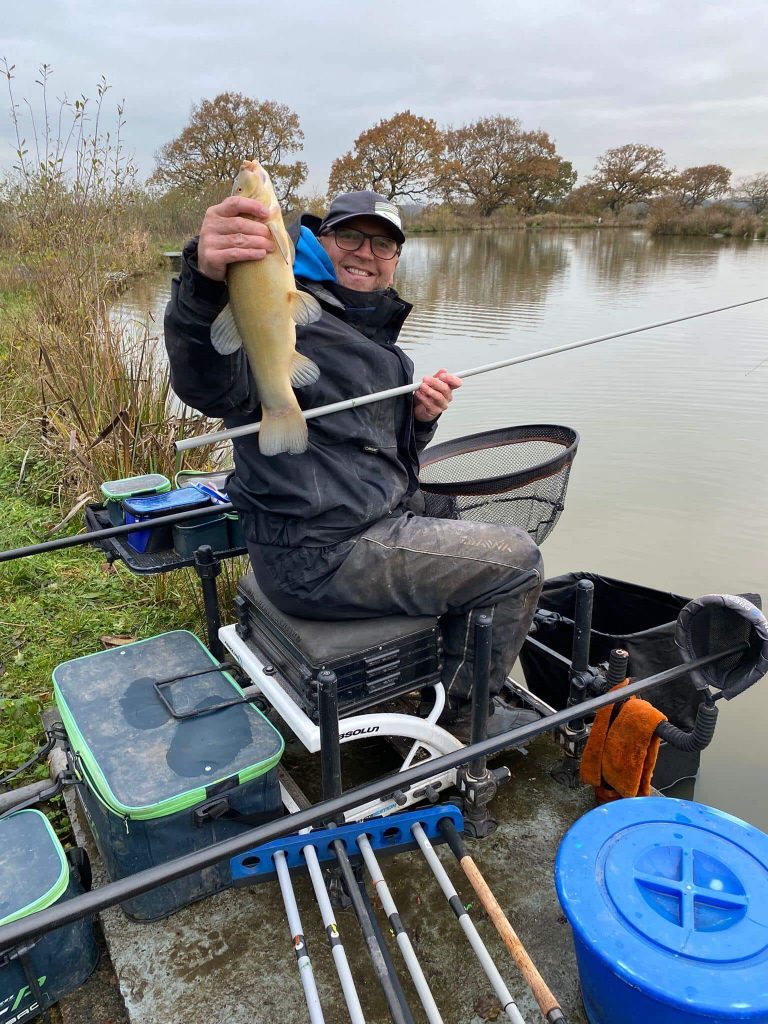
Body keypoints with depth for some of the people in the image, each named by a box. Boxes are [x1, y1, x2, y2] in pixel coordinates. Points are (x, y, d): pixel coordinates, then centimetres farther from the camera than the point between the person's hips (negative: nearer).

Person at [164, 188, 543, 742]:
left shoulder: (374, 334, 19)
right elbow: (210, 384, -35)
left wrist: (421, 417, 1)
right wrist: (206, 281, -54)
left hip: (370, 524, 11)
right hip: (320, 556, -11)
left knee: (481, 539, 30)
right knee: (517, 561, -4)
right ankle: (464, 717, 17)